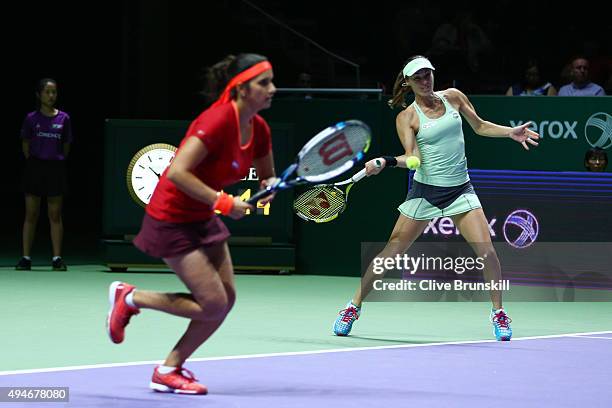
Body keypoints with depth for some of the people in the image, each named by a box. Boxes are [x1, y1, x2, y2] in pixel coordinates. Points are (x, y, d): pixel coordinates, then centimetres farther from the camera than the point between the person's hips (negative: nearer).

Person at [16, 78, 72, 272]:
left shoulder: (63, 118, 2)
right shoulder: (31, 118, 0)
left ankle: (57, 258, 5)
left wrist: (57, 161, 6)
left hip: (55, 168, 0)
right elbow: (25, 144, 8)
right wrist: (33, 162, 4)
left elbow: (66, 145, 10)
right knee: (31, 215, 2)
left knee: (55, 215, 3)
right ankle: (26, 258, 5)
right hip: (35, 167, 0)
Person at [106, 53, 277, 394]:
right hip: (173, 221, -9)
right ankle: (130, 298, 9)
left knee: (226, 299, 4)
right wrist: (223, 202, -28)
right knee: (214, 305, -10)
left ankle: (170, 370, 17)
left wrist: (268, 187, -7)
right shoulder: (217, 120, -26)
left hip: (204, 220, 9)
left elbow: (267, 175, 17)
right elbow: (177, 172, -31)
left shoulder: (259, 129, 0)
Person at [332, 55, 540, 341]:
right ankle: (354, 306, 12)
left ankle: (498, 311, 6)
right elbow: (413, 157, -16)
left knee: (486, 250, -12)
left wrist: (511, 132, 7)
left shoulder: (453, 97, 4)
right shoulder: (407, 117, -5)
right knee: (392, 250, -1)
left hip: (459, 189, 2)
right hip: (425, 190, -2)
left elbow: (479, 126, 18)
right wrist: (385, 162, -33)